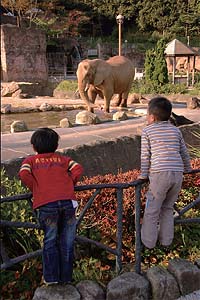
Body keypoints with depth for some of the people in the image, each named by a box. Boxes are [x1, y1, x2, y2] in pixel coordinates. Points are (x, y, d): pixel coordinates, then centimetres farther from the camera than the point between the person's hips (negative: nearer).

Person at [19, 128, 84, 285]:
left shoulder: (31, 160, 16)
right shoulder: (63, 159, 20)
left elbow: (24, 174, -3)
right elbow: (78, 170, 5)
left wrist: (36, 189, 10)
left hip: (46, 205, -1)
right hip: (68, 202, 1)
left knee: (50, 242, 14)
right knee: (67, 242, 12)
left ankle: (51, 278, 18)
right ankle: (65, 278, 21)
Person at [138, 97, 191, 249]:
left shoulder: (147, 131, 4)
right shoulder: (176, 130, 16)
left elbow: (145, 156, 2)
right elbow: (184, 153, 22)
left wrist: (144, 175, 13)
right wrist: (187, 169, 38)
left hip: (160, 174, -5)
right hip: (178, 174, 5)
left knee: (152, 210, 9)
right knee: (168, 208, 20)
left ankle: (148, 241, 18)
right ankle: (166, 240, 27)